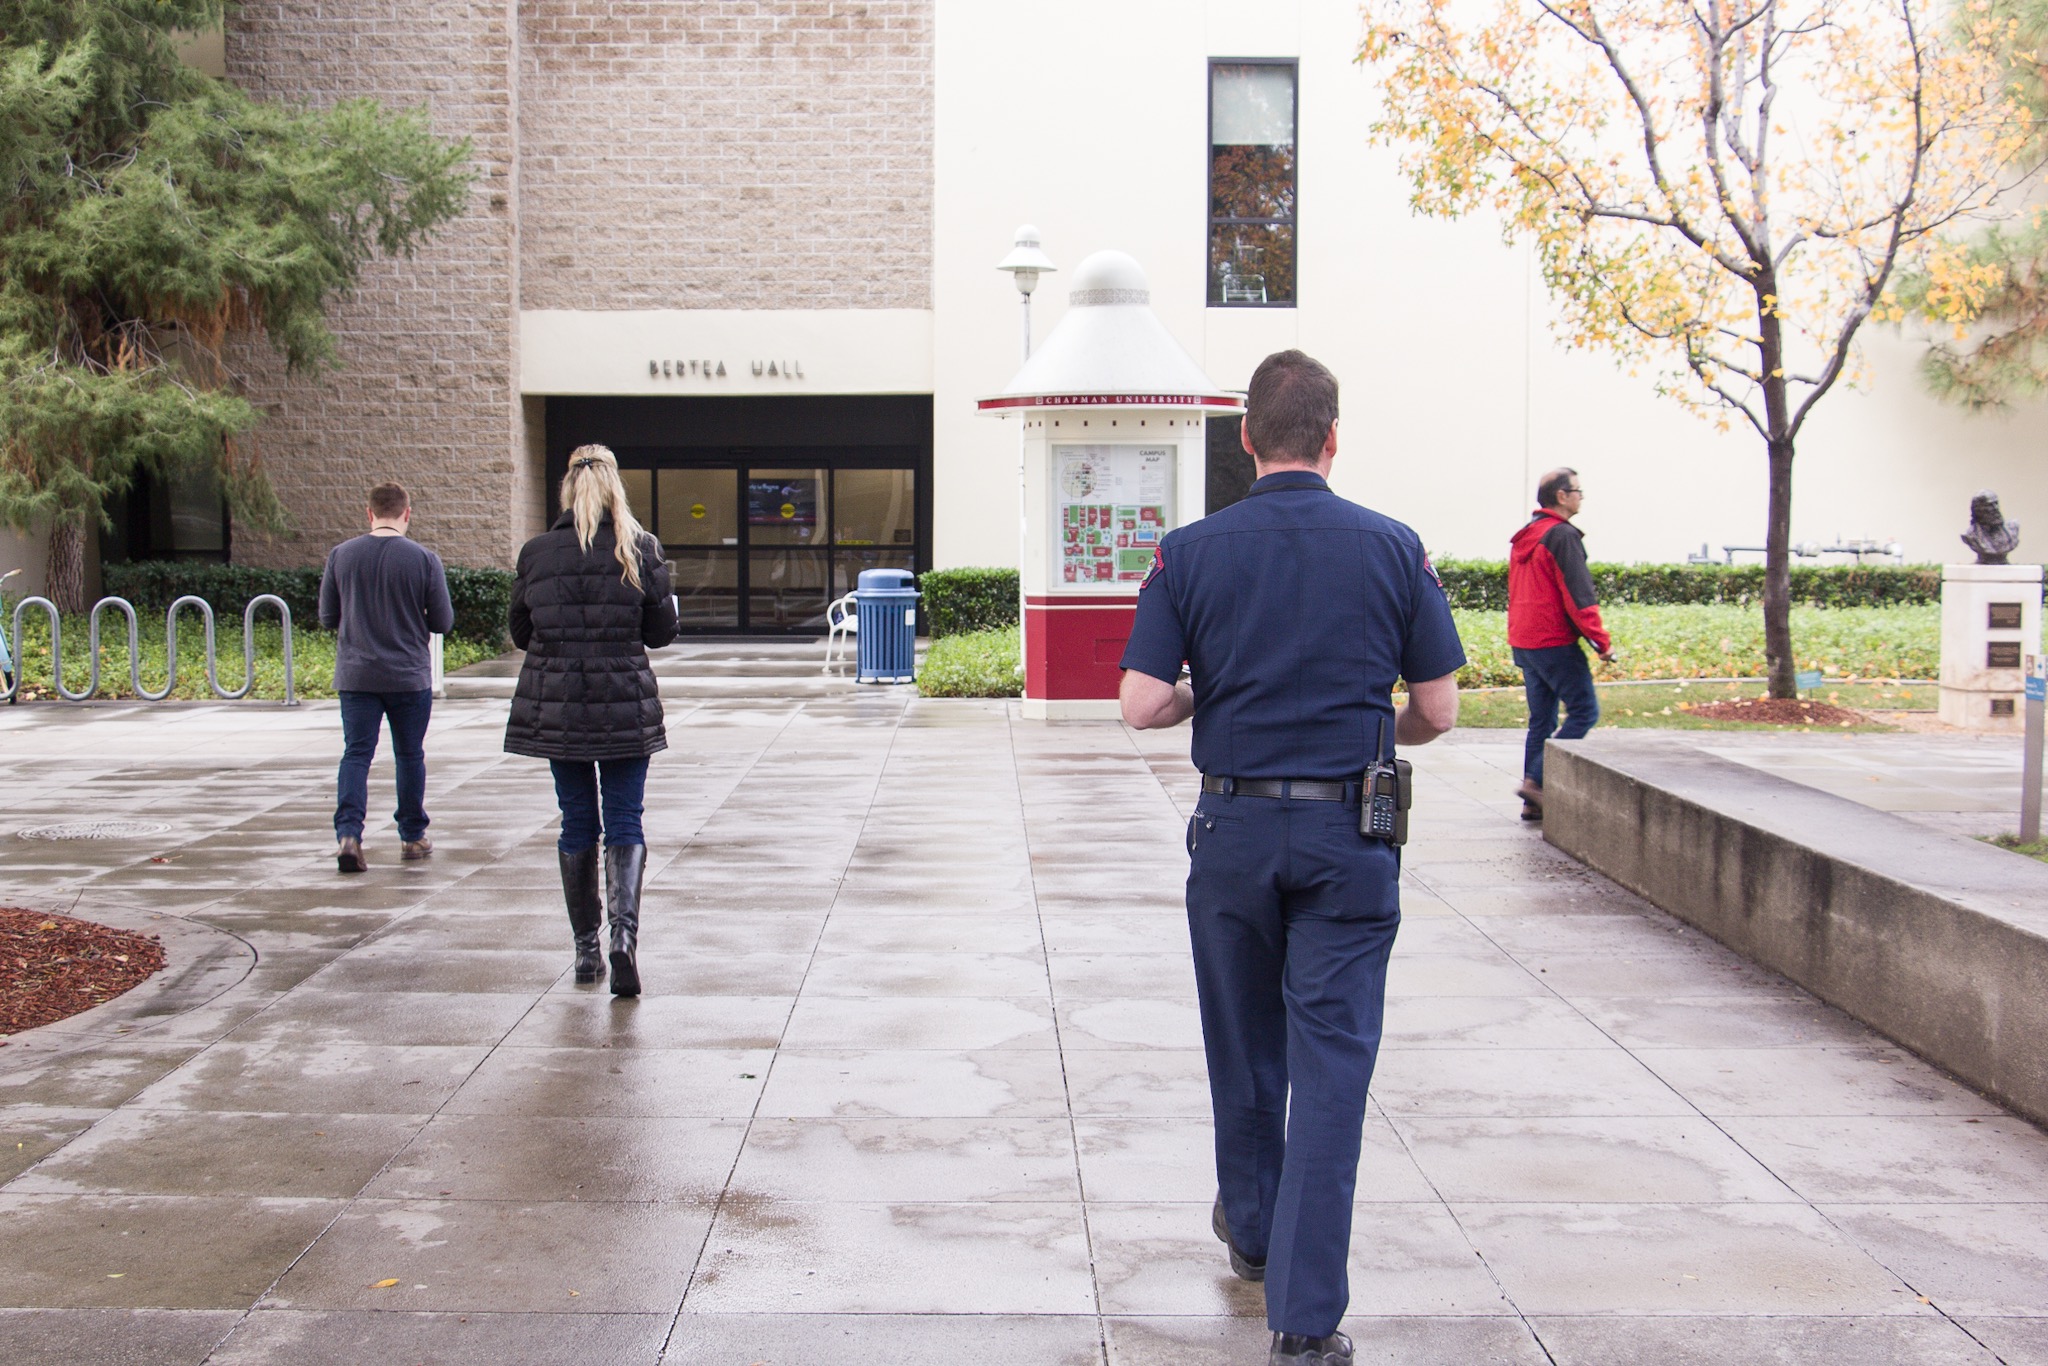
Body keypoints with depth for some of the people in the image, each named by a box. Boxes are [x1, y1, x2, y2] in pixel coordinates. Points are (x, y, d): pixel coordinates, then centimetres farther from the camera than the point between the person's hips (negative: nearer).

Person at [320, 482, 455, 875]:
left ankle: (348, 834, -15)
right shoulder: (424, 559, -8)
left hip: (355, 676, 1)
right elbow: (443, 622, -4)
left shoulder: (341, 555, -2)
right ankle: (412, 837, 22)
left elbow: (327, 617, 5)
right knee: (410, 756, 12)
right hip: (410, 676, -1)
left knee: (356, 754, 2)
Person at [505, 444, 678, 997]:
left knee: (577, 823, 11)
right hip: (627, 707, -1)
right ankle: (624, 930, -16)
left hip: (555, 707, 1)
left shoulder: (535, 552, -2)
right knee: (625, 822, 5)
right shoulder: (641, 549, -5)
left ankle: (586, 949, 15)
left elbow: (520, 633, 5)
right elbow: (662, 631, -1)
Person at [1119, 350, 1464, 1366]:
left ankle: (1253, 1230, 40)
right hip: (1350, 833, -1)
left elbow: (1142, 704, -7)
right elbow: (1438, 710, -1)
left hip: (1234, 825, 1)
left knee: (1244, 1043, 19)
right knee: (1331, 1059, 0)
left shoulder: (1191, 552, -3)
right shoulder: (1394, 549, -3)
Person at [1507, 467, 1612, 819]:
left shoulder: (1524, 537, 16)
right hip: (1555, 642, -9)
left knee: (1541, 719, 11)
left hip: (1523, 641, 9)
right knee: (1584, 710, -4)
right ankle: (1538, 780, -11)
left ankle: (1534, 802, 9)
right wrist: (1602, 640, -11)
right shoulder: (1562, 535, -12)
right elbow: (1578, 596, -17)